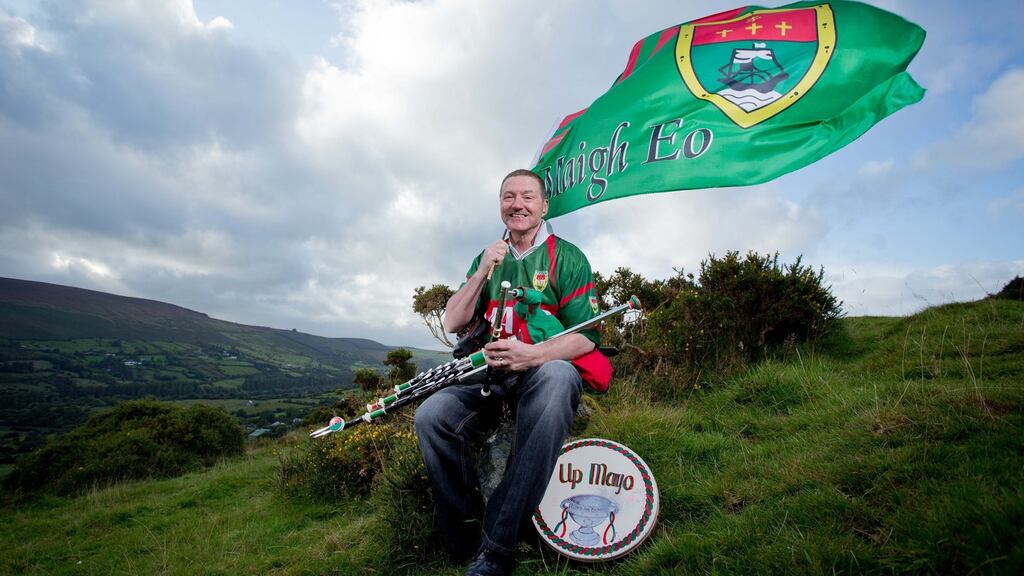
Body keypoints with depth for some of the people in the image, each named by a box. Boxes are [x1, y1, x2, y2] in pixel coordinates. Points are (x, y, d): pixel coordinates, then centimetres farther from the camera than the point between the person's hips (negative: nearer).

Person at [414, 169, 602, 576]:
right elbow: (452, 324, 7)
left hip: (547, 369, -3)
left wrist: (534, 354, -26)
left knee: (557, 377, -39)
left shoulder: (566, 257, 2)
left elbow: (587, 337, -7)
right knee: (431, 416, -23)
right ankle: (467, 540, -4)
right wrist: (482, 273, -7)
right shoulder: (488, 257, 15)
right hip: (493, 375, 4)